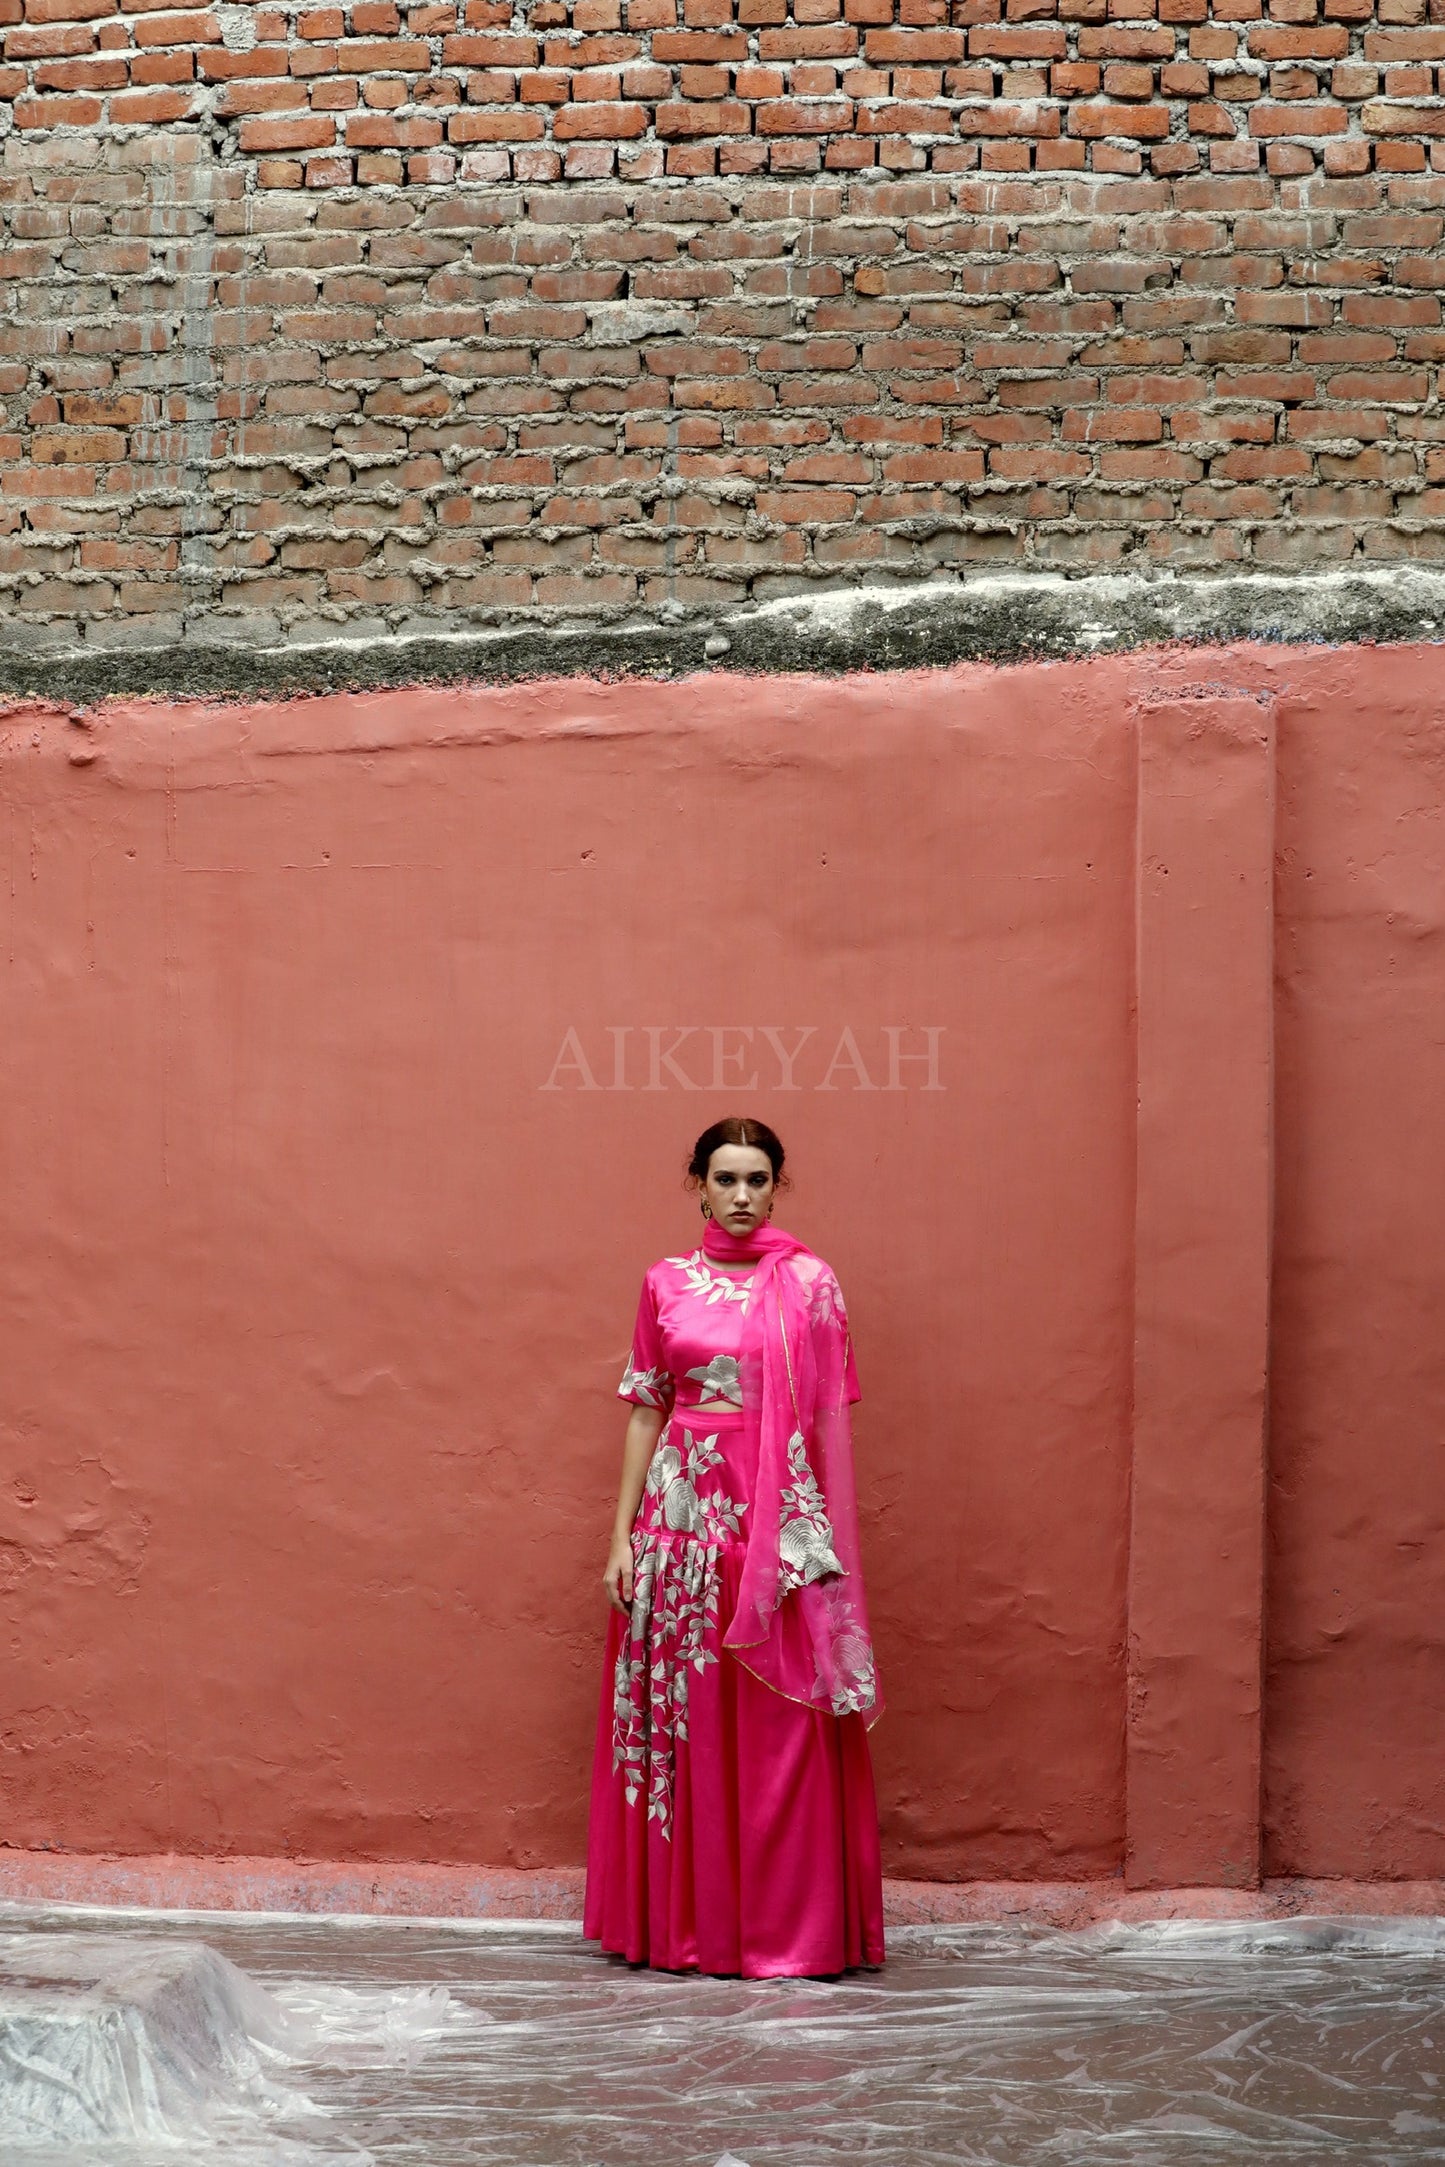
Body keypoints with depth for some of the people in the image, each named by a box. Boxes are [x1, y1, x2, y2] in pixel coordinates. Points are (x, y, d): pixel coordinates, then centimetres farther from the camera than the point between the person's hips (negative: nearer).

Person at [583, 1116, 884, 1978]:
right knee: (682, 1717, 4)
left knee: (779, 1725, -2)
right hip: (683, 1509, 3)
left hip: (780, 1516, -2)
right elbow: (647, 1411, 11)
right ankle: (687, 1923, 14)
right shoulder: (667, 1283, 9)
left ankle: (787, 1927, 5)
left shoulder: (808, 1282, 2)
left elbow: (832, 1417, 0)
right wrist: (623, 1533, 6)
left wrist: (833, 1541, -6)